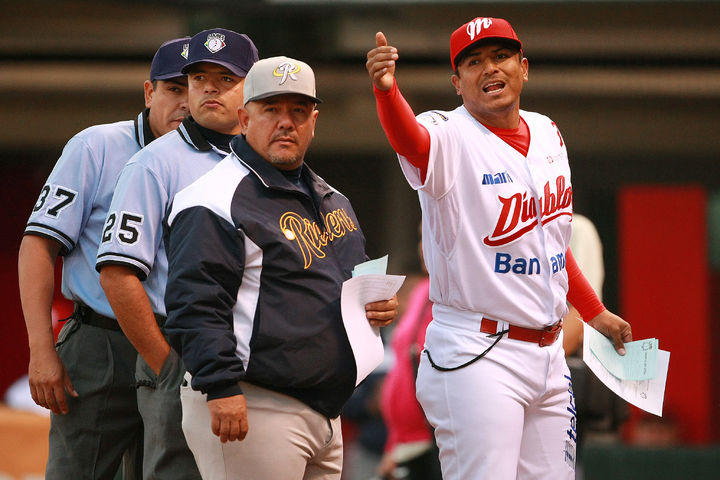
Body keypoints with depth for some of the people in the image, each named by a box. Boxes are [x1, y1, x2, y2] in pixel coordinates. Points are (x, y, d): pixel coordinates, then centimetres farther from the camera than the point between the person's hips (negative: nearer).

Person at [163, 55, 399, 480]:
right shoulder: (215, 203, -8)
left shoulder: (331, 201, 20)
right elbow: (195, 302, -17)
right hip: (250, 407, -9)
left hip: (323, 409, 9)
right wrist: (220, 387, -26)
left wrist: (380, 305, 9)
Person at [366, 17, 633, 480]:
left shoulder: (547, 134, 12)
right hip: (476, 354, -7)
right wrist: (387, 90, -56)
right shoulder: (449, 138, -9)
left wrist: (595, 312, 28)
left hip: (548, 354, 7)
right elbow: (410, 139, -35)